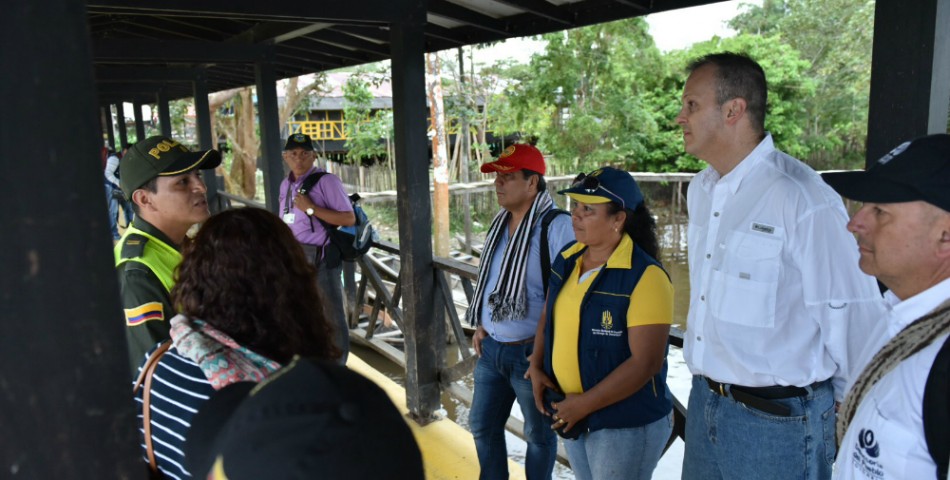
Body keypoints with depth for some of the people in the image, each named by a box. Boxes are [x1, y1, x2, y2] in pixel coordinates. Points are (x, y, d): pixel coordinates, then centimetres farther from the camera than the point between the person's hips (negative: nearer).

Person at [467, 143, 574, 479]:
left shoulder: (557, 226, -19)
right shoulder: (500, 221, 6)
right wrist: (480, 325, 14)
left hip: (532, 351, -7)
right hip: (491, 347, 8)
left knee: (539, 434, 13)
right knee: (482, 426, 20)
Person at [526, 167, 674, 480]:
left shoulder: (645, 276, -22)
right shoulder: (567, 259, 0)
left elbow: (646, 362, -24)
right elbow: (549, 315, 12)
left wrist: (585, 404, -20)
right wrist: (536, 368, -2)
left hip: (626, 425, -7)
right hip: (570, 416, 7)